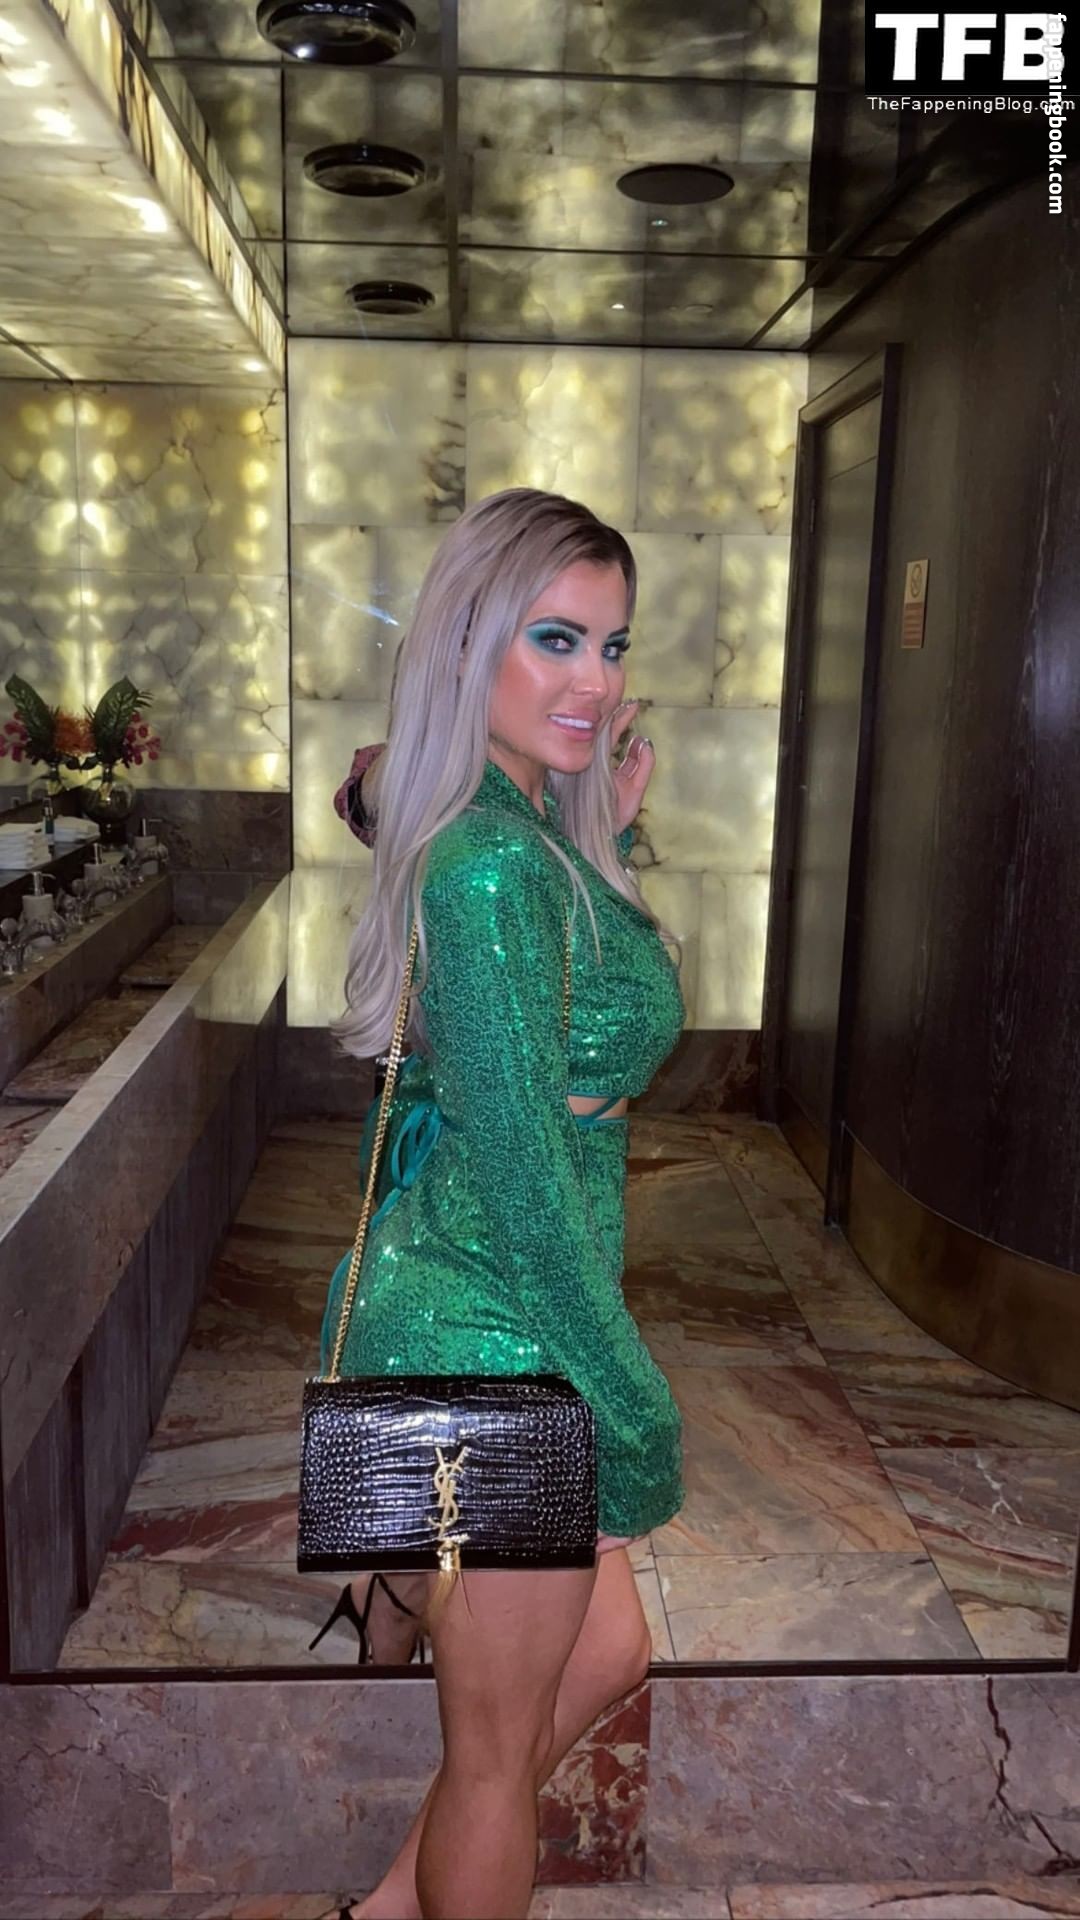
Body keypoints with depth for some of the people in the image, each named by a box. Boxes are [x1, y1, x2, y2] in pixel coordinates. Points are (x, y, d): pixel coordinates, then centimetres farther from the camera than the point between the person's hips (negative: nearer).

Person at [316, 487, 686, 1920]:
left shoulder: (511, 833, 6)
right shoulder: (497, 867, -24)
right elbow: (522, 1177, -24)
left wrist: (605, 838, 9)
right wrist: (637, 1417, -14)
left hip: (442, 1311, 10)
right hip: (493, 1346, -10)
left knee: (609, 1650, 26)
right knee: (497, 1750, 14)